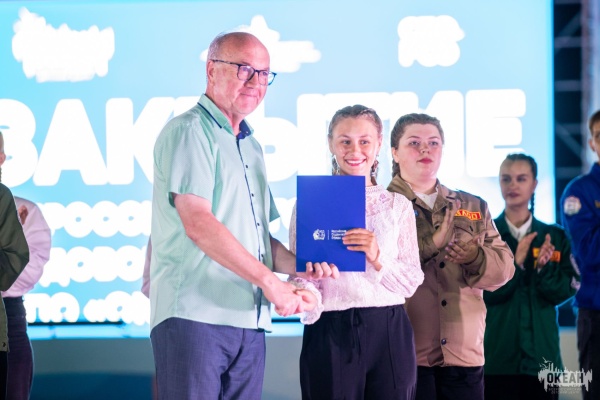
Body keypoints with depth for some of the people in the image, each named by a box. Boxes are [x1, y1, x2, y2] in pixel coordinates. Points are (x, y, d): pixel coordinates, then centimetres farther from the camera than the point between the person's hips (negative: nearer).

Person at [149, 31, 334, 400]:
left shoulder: (251, 147, 23)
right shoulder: (189, 131, -4)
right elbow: (198, 224, -16)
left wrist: (299, 265, 4)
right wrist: (269, 279, -16)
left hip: (249, 321, 8)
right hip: (195, 314, -8)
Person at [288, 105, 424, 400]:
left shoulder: (398, 205, 10)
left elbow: (411, 283, 5)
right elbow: (300, 274, 0)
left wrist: (377, 258, -13)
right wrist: (305, 296, -23)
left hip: (389, 333, 2)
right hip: (330, 334, -2)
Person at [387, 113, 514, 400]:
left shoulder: (473, 207, 17)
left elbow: (504, 268, 10)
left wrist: (475, 258, -12)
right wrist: (431, 244, -21)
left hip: (464, 353, 4)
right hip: (404, 354, -4)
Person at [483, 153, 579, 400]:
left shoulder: (555, 237, 9)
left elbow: (566, 291, 0)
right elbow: (481, 292, -7)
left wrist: (543, 267, -18)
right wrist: (516, 263, -19)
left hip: (542, 355, 2)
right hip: (496, 357, -2)